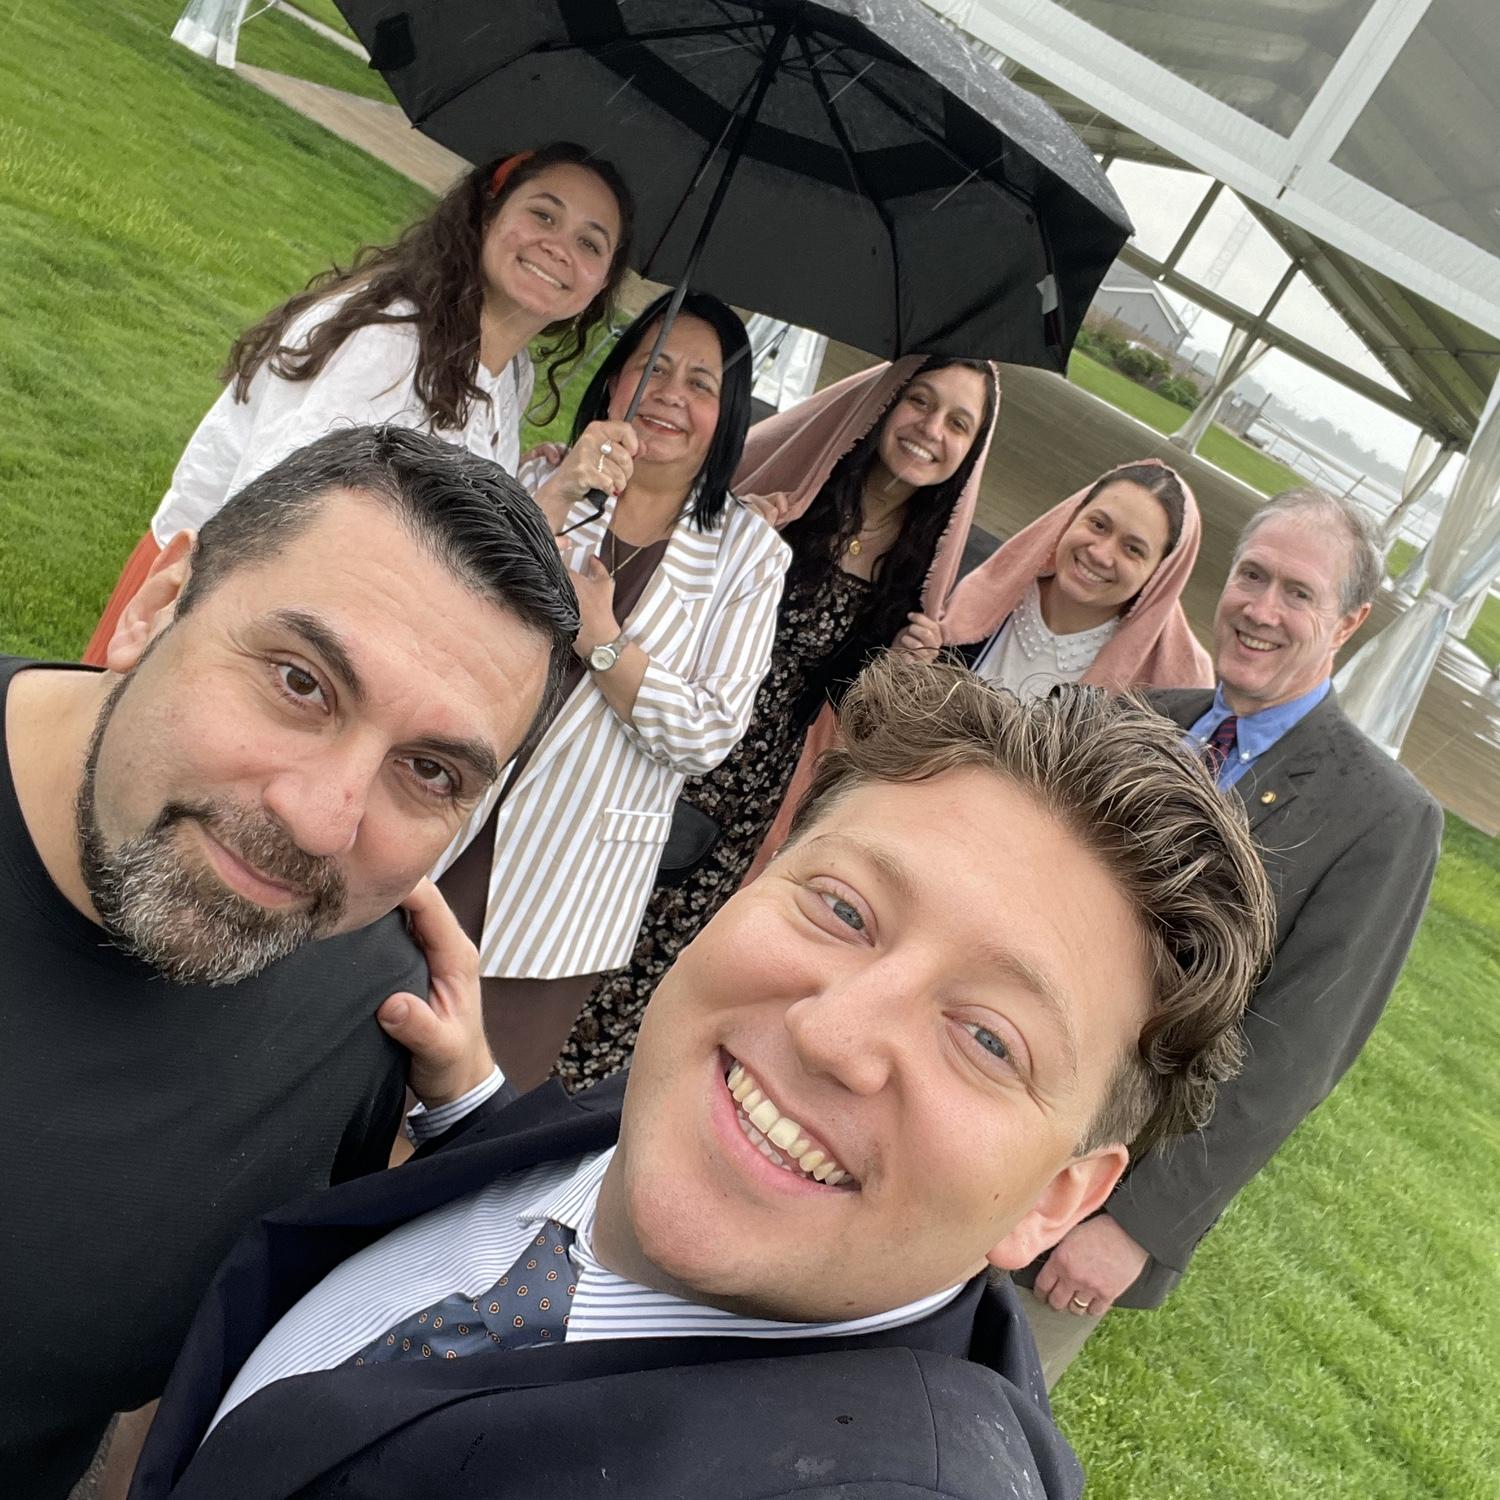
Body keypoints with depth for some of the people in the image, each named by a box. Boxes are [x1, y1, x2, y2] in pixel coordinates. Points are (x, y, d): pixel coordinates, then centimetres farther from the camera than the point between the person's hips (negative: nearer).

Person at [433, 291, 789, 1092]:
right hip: (438, 829, 1)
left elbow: (710, 735, -6)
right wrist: (556, 501, -21)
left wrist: (601, 638, -17)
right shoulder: (543, 477, 5)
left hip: (569, 888, -1)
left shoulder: (749, 552, 1)